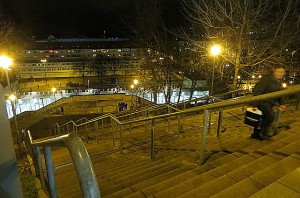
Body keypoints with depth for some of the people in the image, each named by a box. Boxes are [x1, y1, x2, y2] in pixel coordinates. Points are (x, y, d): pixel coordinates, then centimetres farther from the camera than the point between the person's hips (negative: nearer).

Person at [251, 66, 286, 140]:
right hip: (263, 101, -9)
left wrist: (281, 103, 4)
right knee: (271, 115, -23)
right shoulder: (266, 79, -17)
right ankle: (265, 131, -3)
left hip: (270, 103, 9)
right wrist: (255, 105, -24)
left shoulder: (279, 82, 12)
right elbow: (257, 92, -22)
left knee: (263, 119, 12)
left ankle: (256, 134, 24)